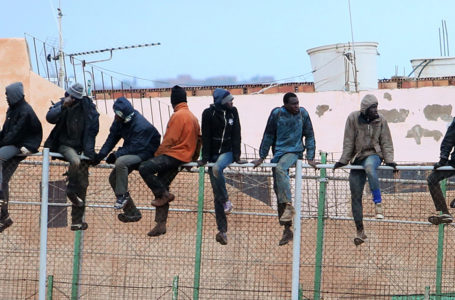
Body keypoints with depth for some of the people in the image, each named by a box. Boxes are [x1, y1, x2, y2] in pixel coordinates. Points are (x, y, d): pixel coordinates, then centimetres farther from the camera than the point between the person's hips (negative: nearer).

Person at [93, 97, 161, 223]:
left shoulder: (141, 126, -28)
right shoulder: (119, 122, -3)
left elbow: (135, 147, -28)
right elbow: (112, 138, 0)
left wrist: (116, 155, -28)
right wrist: (101, 154, -12)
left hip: (146, 153, -9)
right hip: (132, 153, 9)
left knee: (121, 162, -35)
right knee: (113, 178, 3)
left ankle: (122, 195, -21)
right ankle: (132, 212, 9)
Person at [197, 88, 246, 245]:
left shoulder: (233, 112, 0)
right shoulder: (209, 114, -6)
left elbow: (236, 135, -1)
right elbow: (206, 137, -6)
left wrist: (237, 156, -9)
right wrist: (205, 158, -10)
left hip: (228, 152, 0)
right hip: (214, 154, 0)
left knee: (217, 168, -35)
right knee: (216, 193, -3)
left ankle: (226, 200, -17)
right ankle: (222, 229, -4)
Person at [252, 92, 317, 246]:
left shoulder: (303, 114, 0)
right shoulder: (277, 114, -1)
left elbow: (309, 136, 8)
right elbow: (268, 136, 6)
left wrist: (310, 157, 3)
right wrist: (262, 157, 6)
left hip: (294, 151, -3)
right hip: (279, 152, 3)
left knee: (280, 169, -35)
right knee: (278, 188, 1)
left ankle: (288, 206, -36)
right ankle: (287, 229, 8)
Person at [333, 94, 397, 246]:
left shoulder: (380, 120, 3)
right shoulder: (353, 119, -1)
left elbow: (386, 142, 6)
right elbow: (348, 142, 1)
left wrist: (389, 160, -5)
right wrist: (343, 161, -2)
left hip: (374, 155, -2)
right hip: (357, 158, 2)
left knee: (369, 167, -40)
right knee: (356, 196, -2)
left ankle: (378, 203, -41)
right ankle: (360, 231, 7)